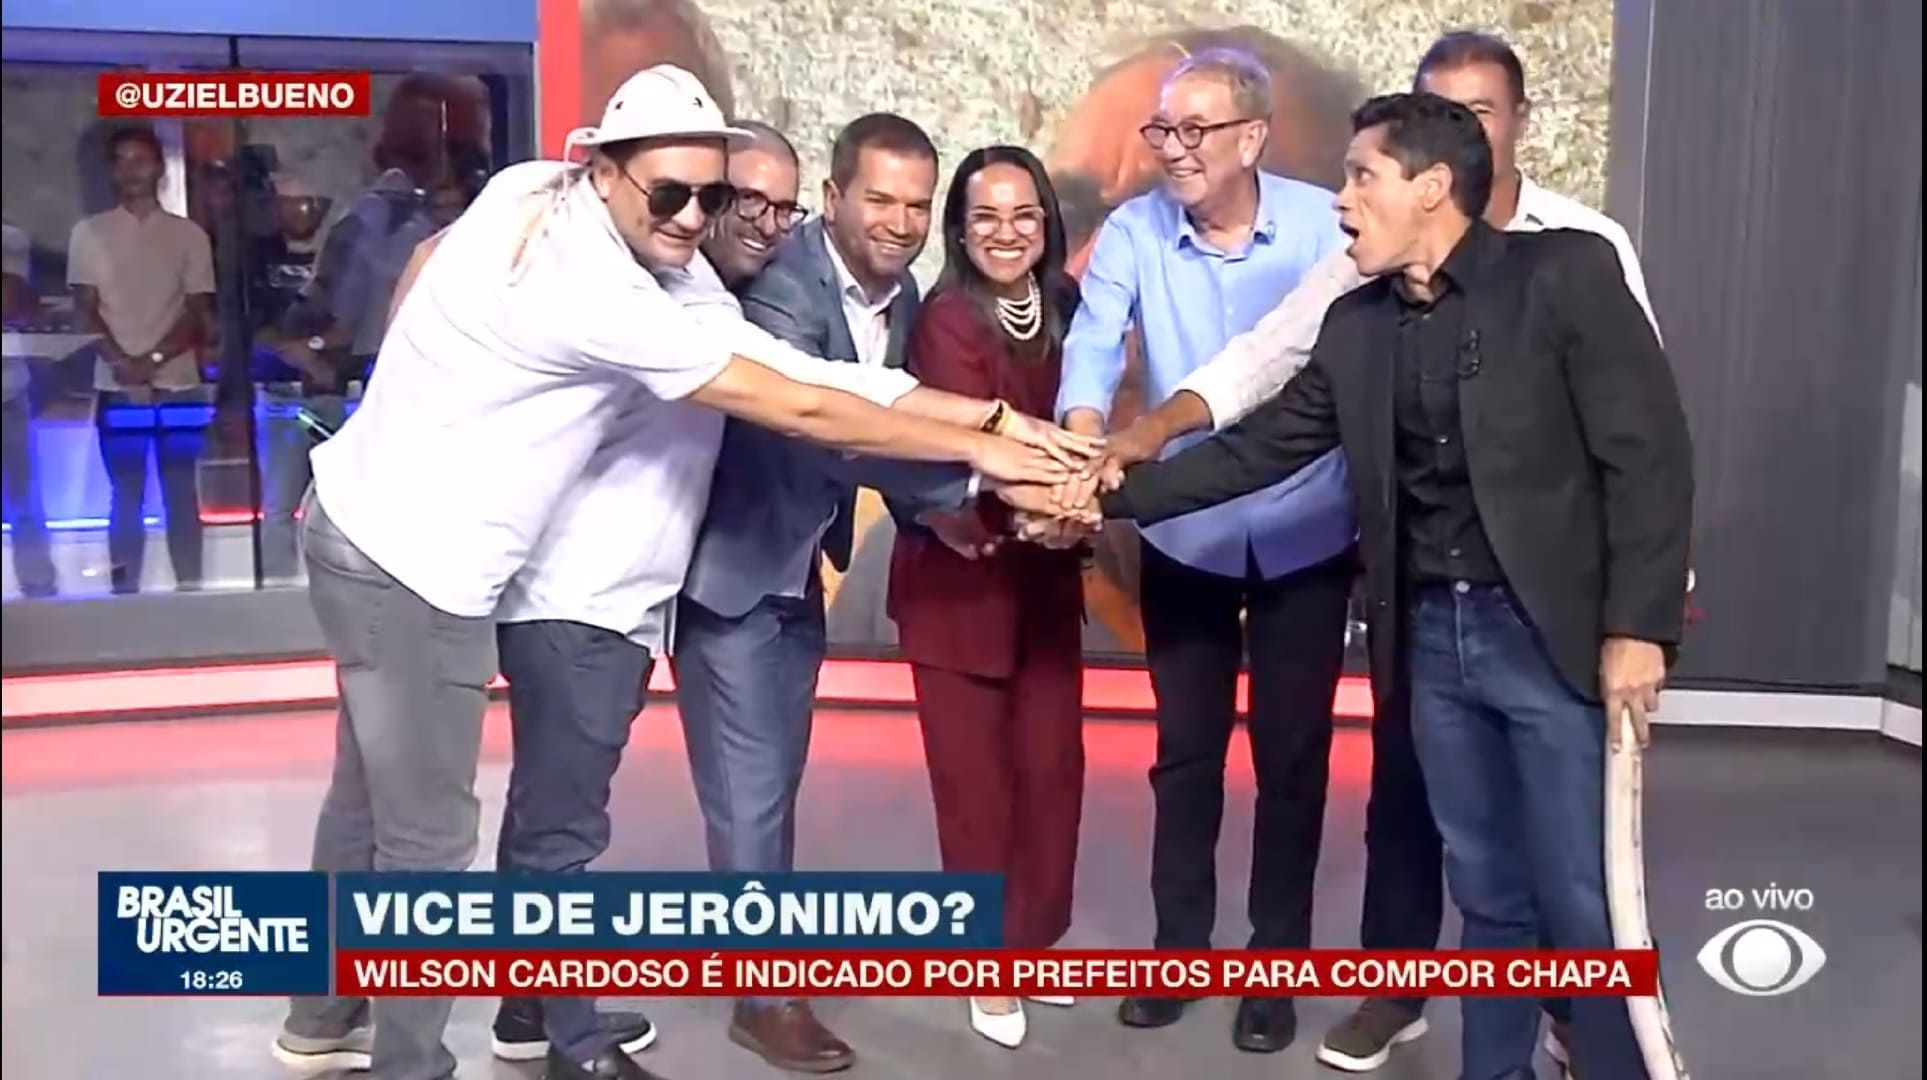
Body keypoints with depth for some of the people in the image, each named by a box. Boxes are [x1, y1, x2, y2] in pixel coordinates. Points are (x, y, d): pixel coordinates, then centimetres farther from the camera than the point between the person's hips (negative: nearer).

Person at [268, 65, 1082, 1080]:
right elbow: (801, 412, -24)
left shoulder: (527, 187, -3)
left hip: (360, 517, 10)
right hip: (414, 567, -10)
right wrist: (979, 449, -17)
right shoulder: (605, 301, -27)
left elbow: (428, 258, 16)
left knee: (370, 799, 22)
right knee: (428, 838, 3)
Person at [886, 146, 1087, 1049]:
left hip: (1046, 572, 5)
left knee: (1052, 762, 10)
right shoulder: (947, 321, -16)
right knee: (975, 773, 5)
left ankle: (1038, 940, 29)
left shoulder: (1065, 308, 2)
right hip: (959, 576, -5)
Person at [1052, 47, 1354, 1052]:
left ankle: (1275, 964, 25)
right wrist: (1084, 453, -41)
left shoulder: (1321, 224, -12)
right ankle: (1178, 946, 30)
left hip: (1306, 536, -1)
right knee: (1185, 749, 13)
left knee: (1291, 755, 9)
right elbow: (1092, 348, -22)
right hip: (1185, 536, 1)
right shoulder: (1133, 232, -9)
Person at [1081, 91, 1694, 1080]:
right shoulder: (1356, 325, 9)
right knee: (1488, 893, 15)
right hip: (1432, 637, 5)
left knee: (1582, 904, 1)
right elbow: (1258, 449, 10)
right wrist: (1115, 494, 2)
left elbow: (1649, 453, -11)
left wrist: (1637, 626, -16)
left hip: (1553, 633, -5)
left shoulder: (1566, 272, -8)